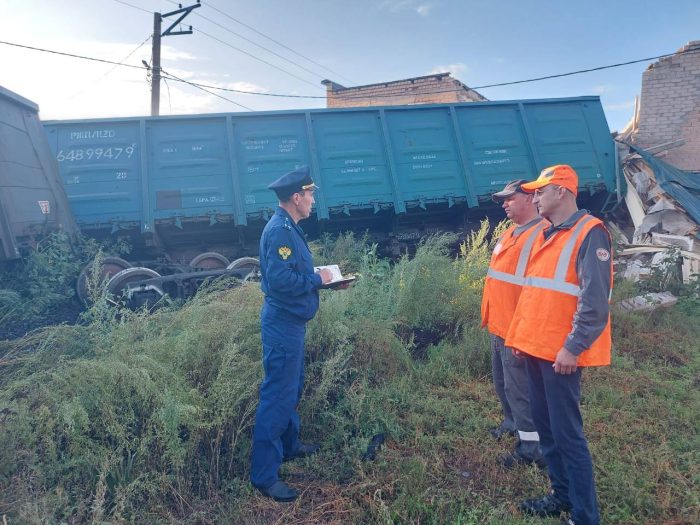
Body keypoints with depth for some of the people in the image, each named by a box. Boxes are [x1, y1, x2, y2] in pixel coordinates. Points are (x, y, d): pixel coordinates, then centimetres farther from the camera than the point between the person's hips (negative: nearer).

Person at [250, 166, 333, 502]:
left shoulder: (287, 227, 12)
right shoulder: (280, 230, -20)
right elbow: (279, 279, -29)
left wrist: (321, 277, 5)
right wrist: (317, 280, -16)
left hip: (290, 322, 11)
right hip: (283, 323, -11)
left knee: (292, 389, 23)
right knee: (277, 397, -4)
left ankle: (289, 445, 41)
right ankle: (264, 475, 7)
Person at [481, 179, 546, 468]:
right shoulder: (510, 233, 13)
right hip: (499, 325, 9)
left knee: (519, 387, 1)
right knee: (502, 382, 22)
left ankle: (530, 446, 15)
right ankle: (513, 423, 41)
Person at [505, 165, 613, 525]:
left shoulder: (589, 233, -12)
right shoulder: (545, 236, 15)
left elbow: (595, 300, -19)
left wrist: (573, 347, -20)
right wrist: (521, 335, 16)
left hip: (560, 352, -8)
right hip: (535, 347, 9)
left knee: (566, 432, -1)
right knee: (545, 426, 16)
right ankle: (562, 495, 32)